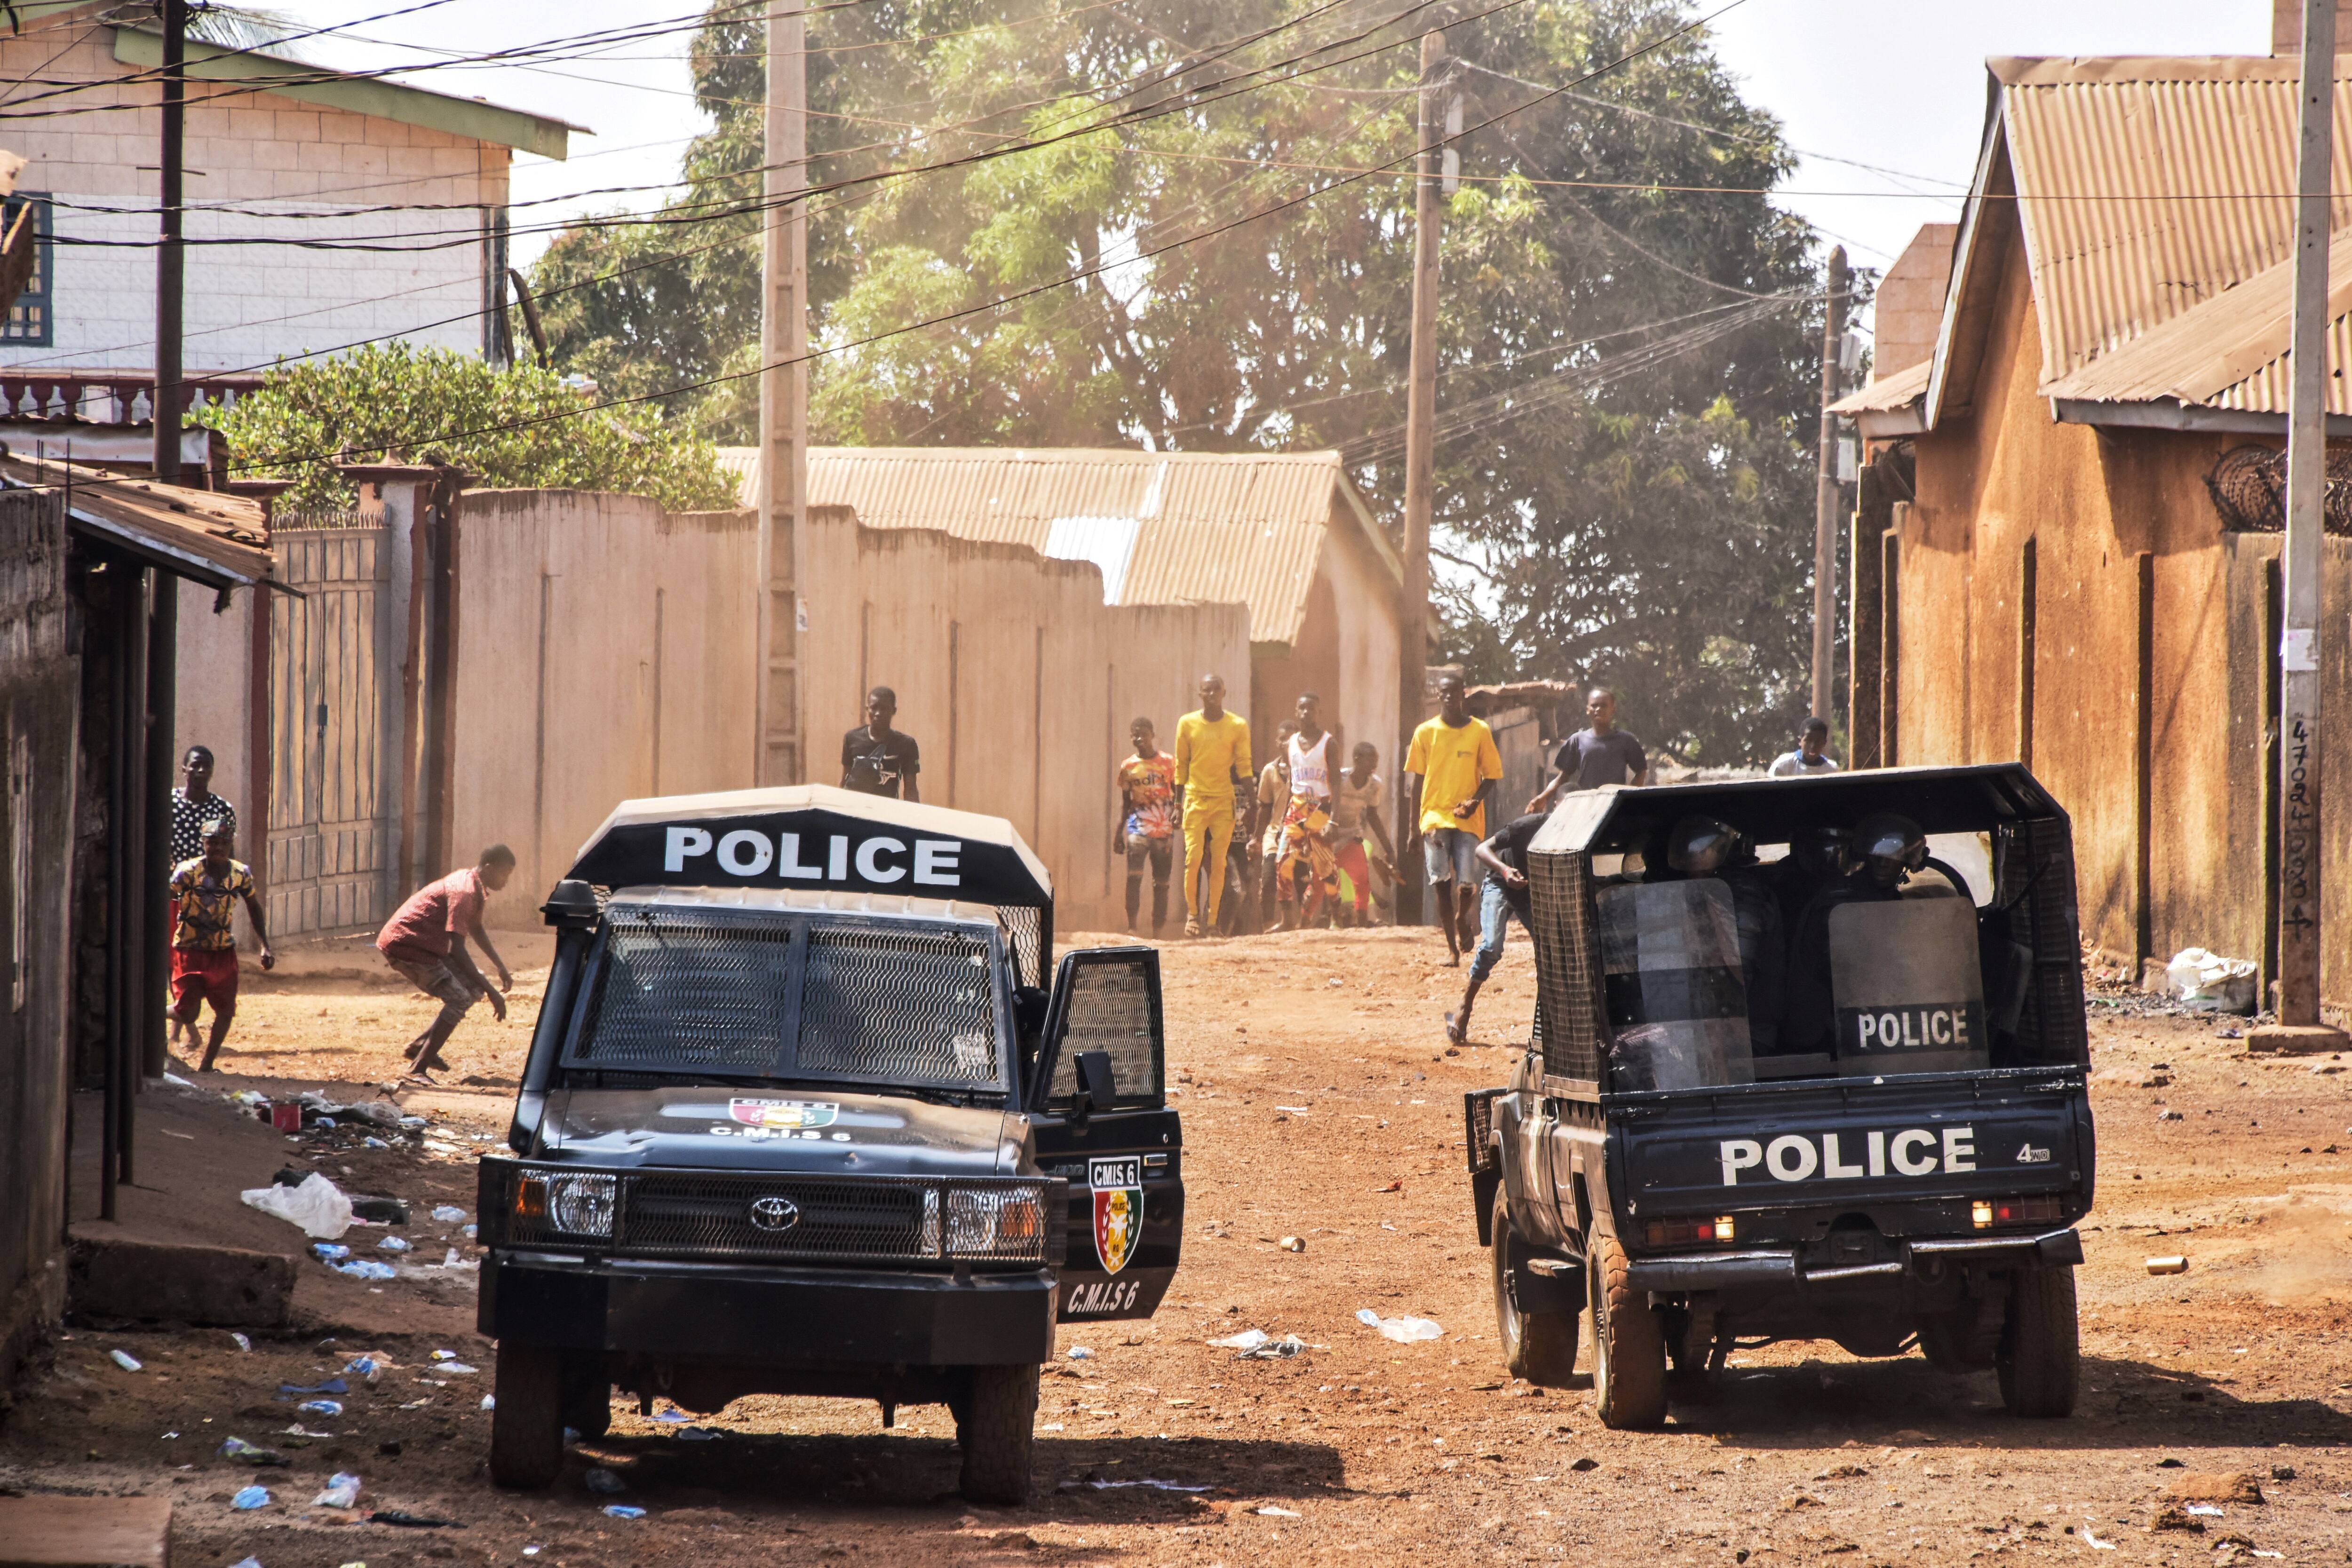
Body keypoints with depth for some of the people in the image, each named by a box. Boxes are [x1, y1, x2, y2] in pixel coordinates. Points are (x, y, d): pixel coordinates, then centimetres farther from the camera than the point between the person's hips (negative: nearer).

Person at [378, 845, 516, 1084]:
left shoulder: (474, 887, 10)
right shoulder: (464, 892, -23)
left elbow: (476, 930, 30)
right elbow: (457, 950, -27)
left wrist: (501, 966, 27)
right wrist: (492, 992, -26)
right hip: (405, 946, -10)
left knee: (473, 989, 11)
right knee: (459, 999, -16)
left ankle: (421, 1046, 16)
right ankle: (419, 1068, -15)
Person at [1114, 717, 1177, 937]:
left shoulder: (1168, 762, 4)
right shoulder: (1128, 767, 8)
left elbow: (1177, 795, 6)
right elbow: (1125, 803, 12)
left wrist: (1177, 814, -14)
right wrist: (1119, 835, 9)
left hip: (1164, 831, 0)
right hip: (1138, 829, 0)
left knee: (1161, 883, 2)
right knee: (1134, 876, -18)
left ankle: (1157, 931, 7)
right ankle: (1131, 926, -19)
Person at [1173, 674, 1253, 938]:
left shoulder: (1238, 726, 2)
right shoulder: (1187, 724, 4)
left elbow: (1244, 767, 3)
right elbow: (1181, 766, 8)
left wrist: (1247, 806, -2)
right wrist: (1178, 804, 6)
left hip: (1225, 802, 0)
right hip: (1195, 800, 0)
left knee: (1219, 863, -2)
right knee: (1194, 859, -10)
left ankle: (1213, 920, 3)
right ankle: (1192, 914, 3)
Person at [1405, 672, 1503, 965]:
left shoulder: (1480, 731, 3)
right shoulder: (1426, 733, 5)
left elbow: (1491, 776, 7)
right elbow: (1417, 782, 9)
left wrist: (1475, 801, -13)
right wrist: (1414, 829, 7)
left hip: (1468, 819, -1)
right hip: (1434, 818, 1)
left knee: (1466, 883, -9)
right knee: (1441, 883, -6)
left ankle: (1462, 921, 24)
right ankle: (1452, 947, 5)